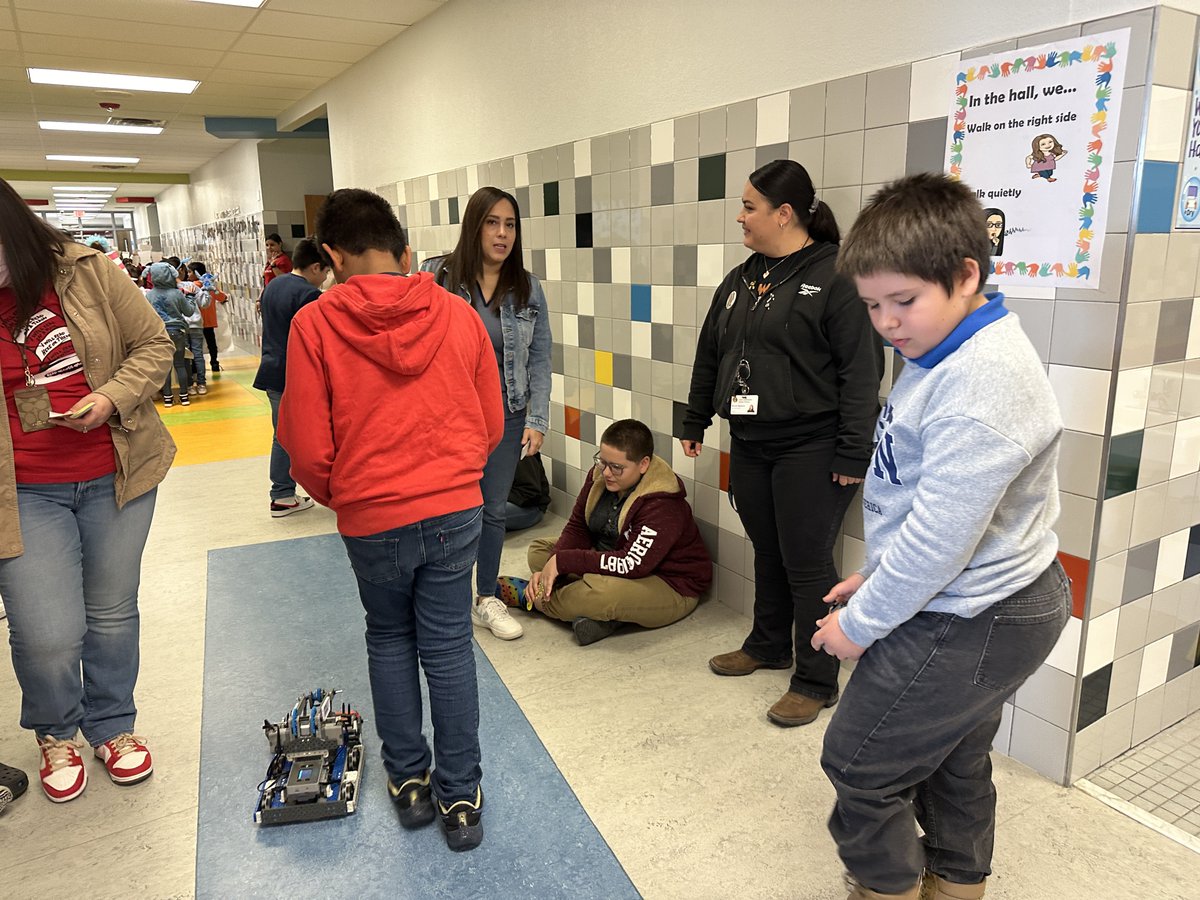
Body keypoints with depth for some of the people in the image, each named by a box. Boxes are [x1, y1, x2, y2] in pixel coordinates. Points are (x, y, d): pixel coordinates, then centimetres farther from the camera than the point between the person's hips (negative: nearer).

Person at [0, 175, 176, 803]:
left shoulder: (88, 273, -4)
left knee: (113, 615, 14)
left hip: (115, 476, 1)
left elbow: (154, 344, 1)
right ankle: (56, 733, 30)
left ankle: (112, 725, 38)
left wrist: (112, 398, -15)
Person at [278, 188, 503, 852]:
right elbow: (491, 427, 4)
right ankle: (460, 798, 22)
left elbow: (307, 450, -8)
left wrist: (338, 497, 13)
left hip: (372, 520, -1)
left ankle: (409, 781, 30)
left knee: (388, 638, 22)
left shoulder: (314, 324, -10)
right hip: (457, 511, 1)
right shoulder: (459, 315, -3)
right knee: (448, 648, 12)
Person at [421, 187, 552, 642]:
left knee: (494, 511, 14)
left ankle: (487, 600, 31)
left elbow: (540, 359, 3)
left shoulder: (527, 288, 2)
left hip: (506, 416, 3)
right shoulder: (437, 277, -6)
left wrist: (537, 420, -3)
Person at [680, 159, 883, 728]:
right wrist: (696, 422, 23)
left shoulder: (836, 276, -12)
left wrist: (853, 452, -18)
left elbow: (861, 369, -16)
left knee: (806, 562, 0)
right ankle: (768, 645, 37)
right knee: (767, 551, 18)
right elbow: (709, 355, 20)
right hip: (749, 445, 7)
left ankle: (816, 682, 15)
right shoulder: (741, 280, 13)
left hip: (810, 448, -7)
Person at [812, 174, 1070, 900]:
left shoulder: (984, 382, -27)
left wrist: (862, 621, -17)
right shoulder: (951, 355, 5)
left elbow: (940, 534, -28)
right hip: (975, 606, 10)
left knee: (860, 760, 6)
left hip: (969, 625, -10)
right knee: (952, 762, 25)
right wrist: (878, 574, 14)